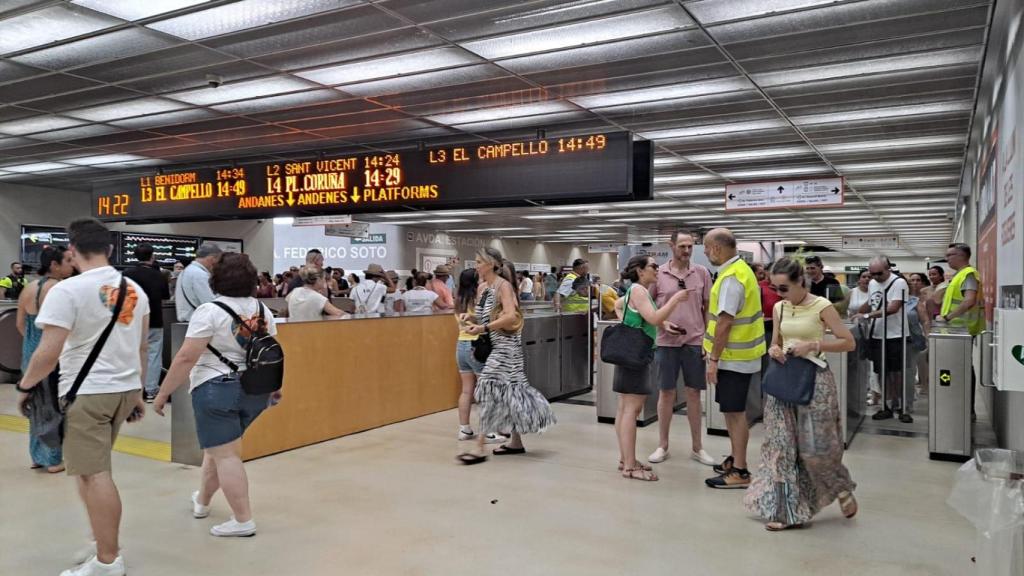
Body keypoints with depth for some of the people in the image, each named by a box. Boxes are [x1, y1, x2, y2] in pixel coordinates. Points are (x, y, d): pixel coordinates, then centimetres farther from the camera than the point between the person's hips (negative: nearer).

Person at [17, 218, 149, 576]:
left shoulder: (67, 290, -12)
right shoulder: (134, 289, 7)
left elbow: (48, 353, -15)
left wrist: (25, 386, 2)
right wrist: (138, 393, 21)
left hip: (87, 393, -7)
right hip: (125, 389, 7)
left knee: (94, 474, -1)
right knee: (91, 468, 19)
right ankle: (105, 545, 24)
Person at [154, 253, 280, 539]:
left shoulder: (210, 311, -13)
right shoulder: (262, 310, 5)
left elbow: (187, 358, -16)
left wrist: (163, 394, -8)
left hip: (217, 390, -7)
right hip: (255, 390, 7)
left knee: (226, 455, 0)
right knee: (219, 447, 23)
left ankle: (243, 521, 1)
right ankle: (202, 501, 40)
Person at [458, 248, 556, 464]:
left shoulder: (503, 285, -12)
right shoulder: (485, 287, 10)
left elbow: (511, 316, -24)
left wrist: (483, 328, -24)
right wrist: (473, 323, 1)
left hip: (505, 346, -8)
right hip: (494, 346, 8)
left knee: (491, 388, -12)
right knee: (508, 390, 13)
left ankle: (480, 448, -10)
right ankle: (516, 442, 22)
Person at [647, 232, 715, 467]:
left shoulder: (702, 273, 3)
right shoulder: (659, 274, -1)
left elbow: (708, 308, 7)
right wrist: (663, 324, -10)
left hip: (695, 341, 1)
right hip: (667, 342, -1)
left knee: (693, 393, 9)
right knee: (666, 392, 6)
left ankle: (697, 447, 21)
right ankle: (662, 445, 19)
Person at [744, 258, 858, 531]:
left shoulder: (821, 306, -9)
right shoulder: (779, 308, 7)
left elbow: (849, 342, -8)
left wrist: (812, 346, -18)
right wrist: (774, 350, -4)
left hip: (814, 379, -5)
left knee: (815, 446, -2)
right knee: (781, 445, 3)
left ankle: (841, 488, 29)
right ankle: (785, 510, 10)